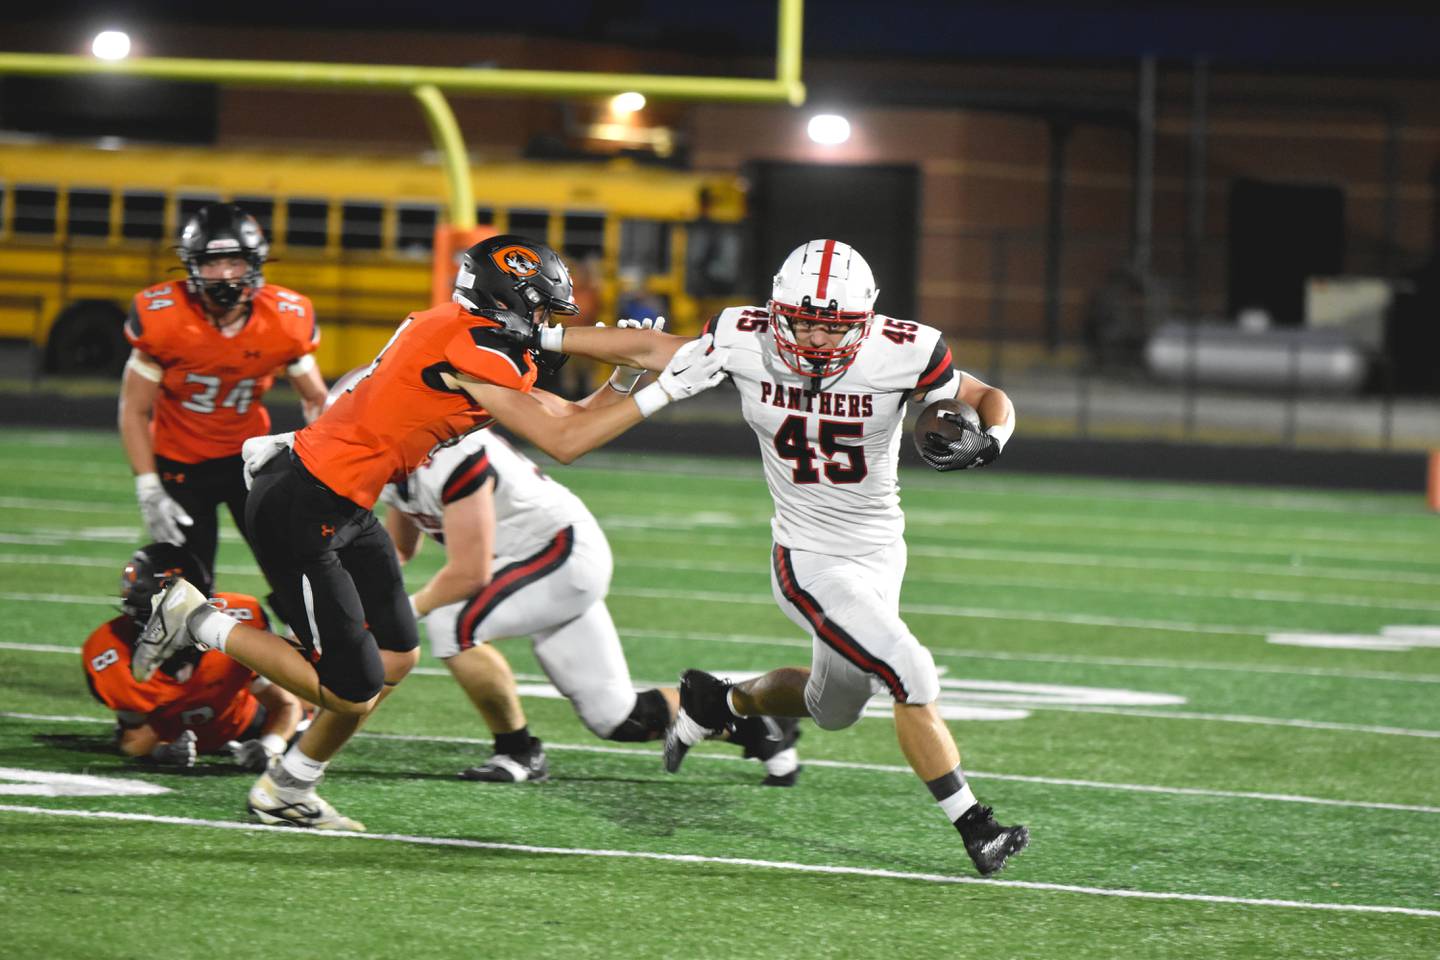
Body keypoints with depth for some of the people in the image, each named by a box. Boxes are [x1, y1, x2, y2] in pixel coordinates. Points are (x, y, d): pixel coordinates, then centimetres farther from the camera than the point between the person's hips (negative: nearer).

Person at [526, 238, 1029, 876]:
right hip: (811, 562, -3)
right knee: (911, 679, -17)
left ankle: (723, 702, 46)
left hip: (881, 554, 3)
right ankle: (975, 829, -4)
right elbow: (650, 351, -1)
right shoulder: (746, 341, -15)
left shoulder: (900, 354, -17)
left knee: (833, 707, 20)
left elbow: (991, 400, -7)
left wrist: (985, 442, -30)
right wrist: (540, 337, 2)